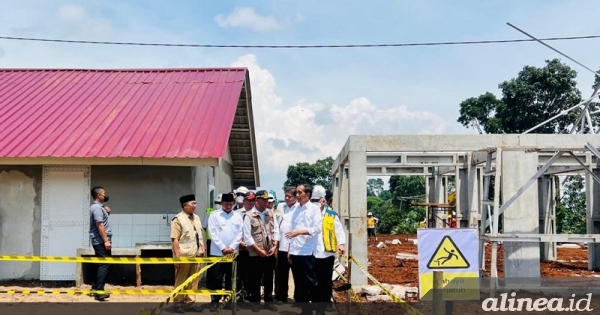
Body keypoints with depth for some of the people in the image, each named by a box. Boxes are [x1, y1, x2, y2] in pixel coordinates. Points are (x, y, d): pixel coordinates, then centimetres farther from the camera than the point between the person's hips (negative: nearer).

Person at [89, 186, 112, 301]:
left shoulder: (98, 206, 16)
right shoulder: (97, 207, -15)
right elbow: (100, 225, -22)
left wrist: (107, 212, 10)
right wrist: (106, 240, -24)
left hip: (100, 241, 11)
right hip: (101, 241, -11)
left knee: (99, 265, 15)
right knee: (103, 265, -12)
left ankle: (95, 288, 21)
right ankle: (99, 291, -13)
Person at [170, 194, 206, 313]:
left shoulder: (197, 218, 13)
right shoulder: (178, 219, -10)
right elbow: (175, 239, -14)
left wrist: (203, 249, 12)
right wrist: (177, 256, -17)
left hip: (196, 255, 7)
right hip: (184, 256, -6)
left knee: (194, 280, 10)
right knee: (181, 280, 4)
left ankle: (191, 302, 18)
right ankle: (178, 302, 13)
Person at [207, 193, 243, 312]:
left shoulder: (238, 216, 5)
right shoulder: (214, 215, -2)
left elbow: (240, 233, 3)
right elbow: (213, 233, -6)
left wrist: (231, 247, -8)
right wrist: (223, 248, -12)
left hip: (233, 252, 2)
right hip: (217, 252, -2)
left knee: (231, 278, 8)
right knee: (216, 278, 1)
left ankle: (229, 301, 17)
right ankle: (215, 301, 12)